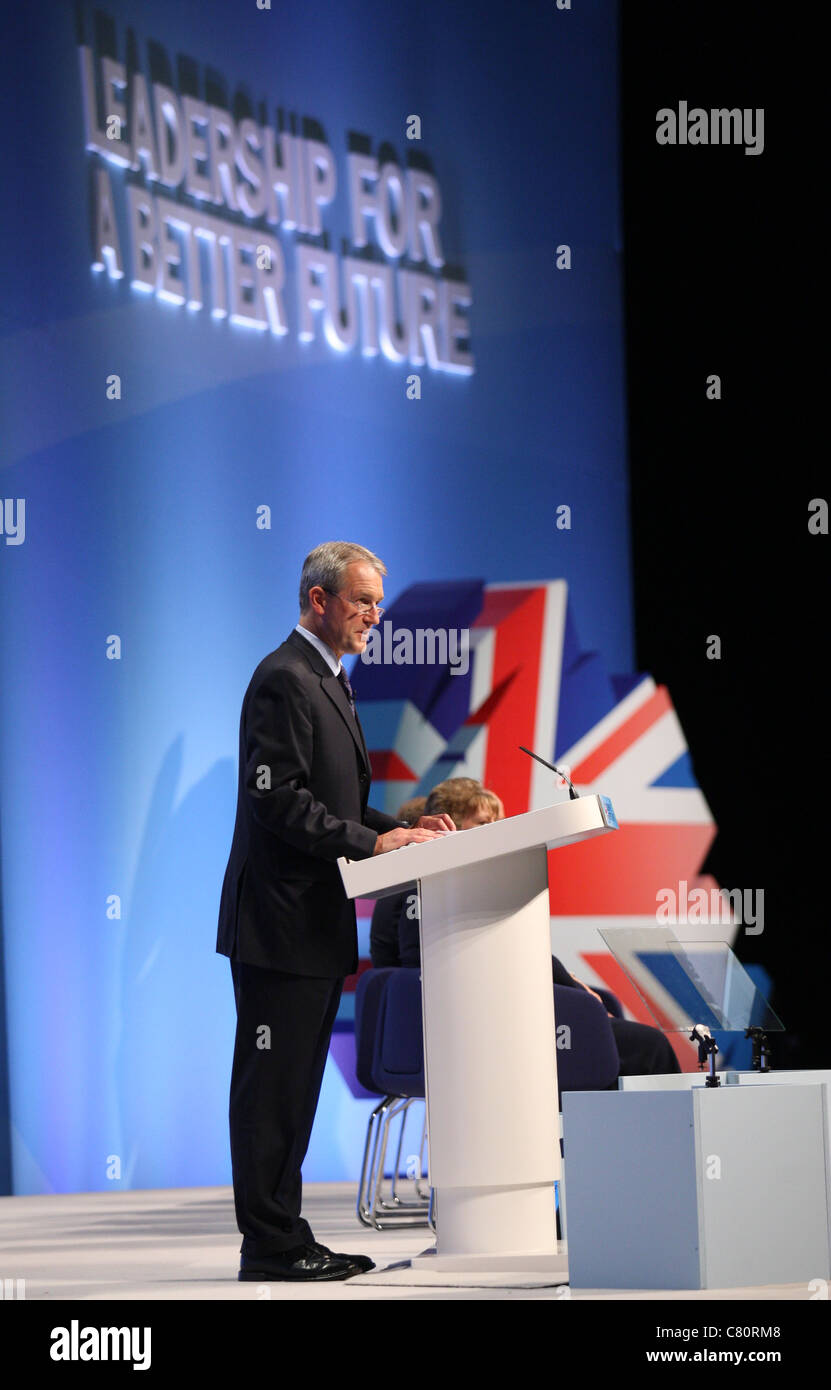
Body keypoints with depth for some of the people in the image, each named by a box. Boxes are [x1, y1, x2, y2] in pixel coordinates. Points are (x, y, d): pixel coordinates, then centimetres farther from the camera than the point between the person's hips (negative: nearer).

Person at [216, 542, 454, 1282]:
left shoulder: (327, 681, 19)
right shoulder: (284, 679, -13)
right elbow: (279, 800, -20)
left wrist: (400, 830, 9)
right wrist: (371, 842, -21)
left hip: (318, 922, 10)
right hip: (281, 921, -10)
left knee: (294, 1086, 12)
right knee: (272, 1086, -6)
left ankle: (284, 1234, 16)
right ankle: (270, 1244, -3)